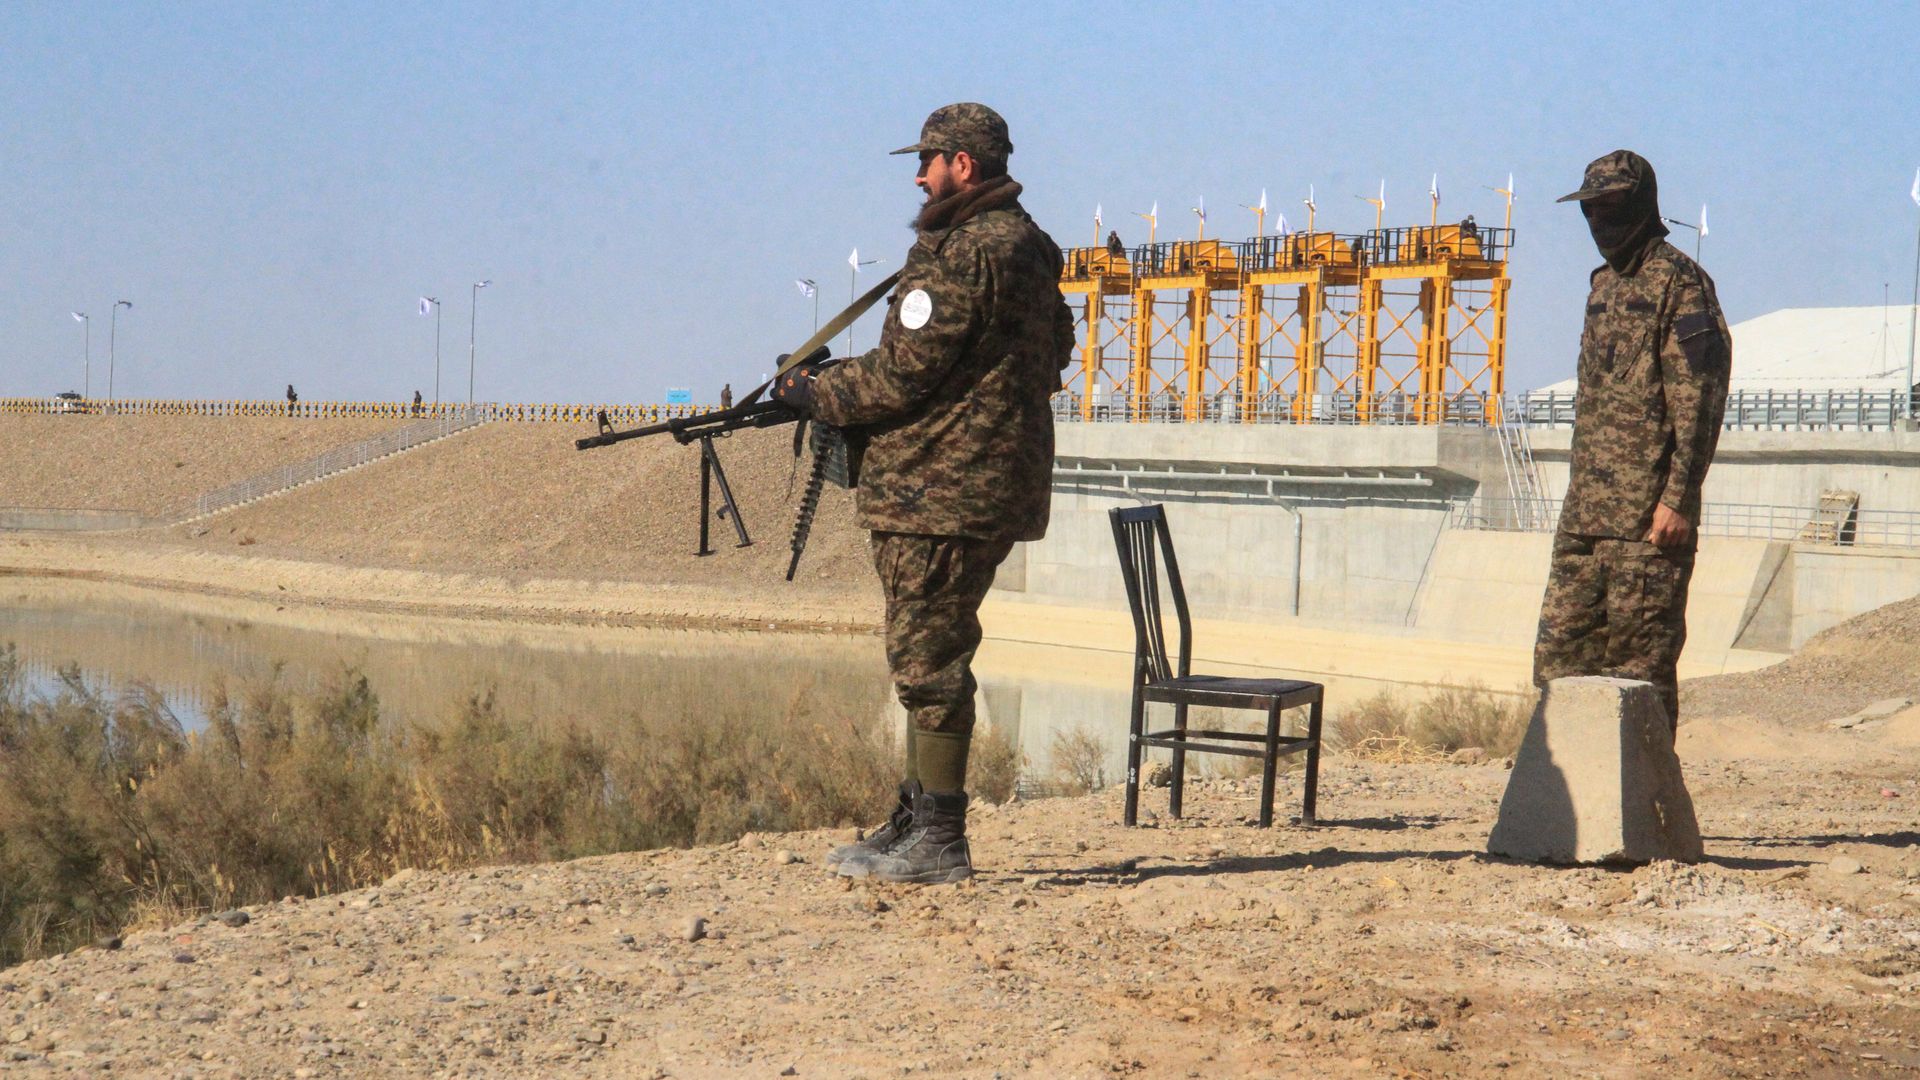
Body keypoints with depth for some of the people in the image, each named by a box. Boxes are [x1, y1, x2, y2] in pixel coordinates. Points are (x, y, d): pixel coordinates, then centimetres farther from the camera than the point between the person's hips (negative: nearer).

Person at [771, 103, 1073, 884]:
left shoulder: (962, 254, -16)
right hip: (990, 481, 10)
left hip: (941, 489, -10)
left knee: (928, 659, -6)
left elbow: (903, 375, -18)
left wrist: (814, 394, -1)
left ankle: (938, 841, -2)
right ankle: (918, 821, 21)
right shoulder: (1026, 245, 16)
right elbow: (1052, 358, 21)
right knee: (928, 658, 16)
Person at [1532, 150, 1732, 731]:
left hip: (1648, 516, -9)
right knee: (1560, 659, 8)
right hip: (1585, 513, 9)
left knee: (1640, 661, -4)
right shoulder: (1603, 284, 20)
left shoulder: (1678, 280, -6)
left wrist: (1677, 498, -19)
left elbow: (1699, 396, -13)